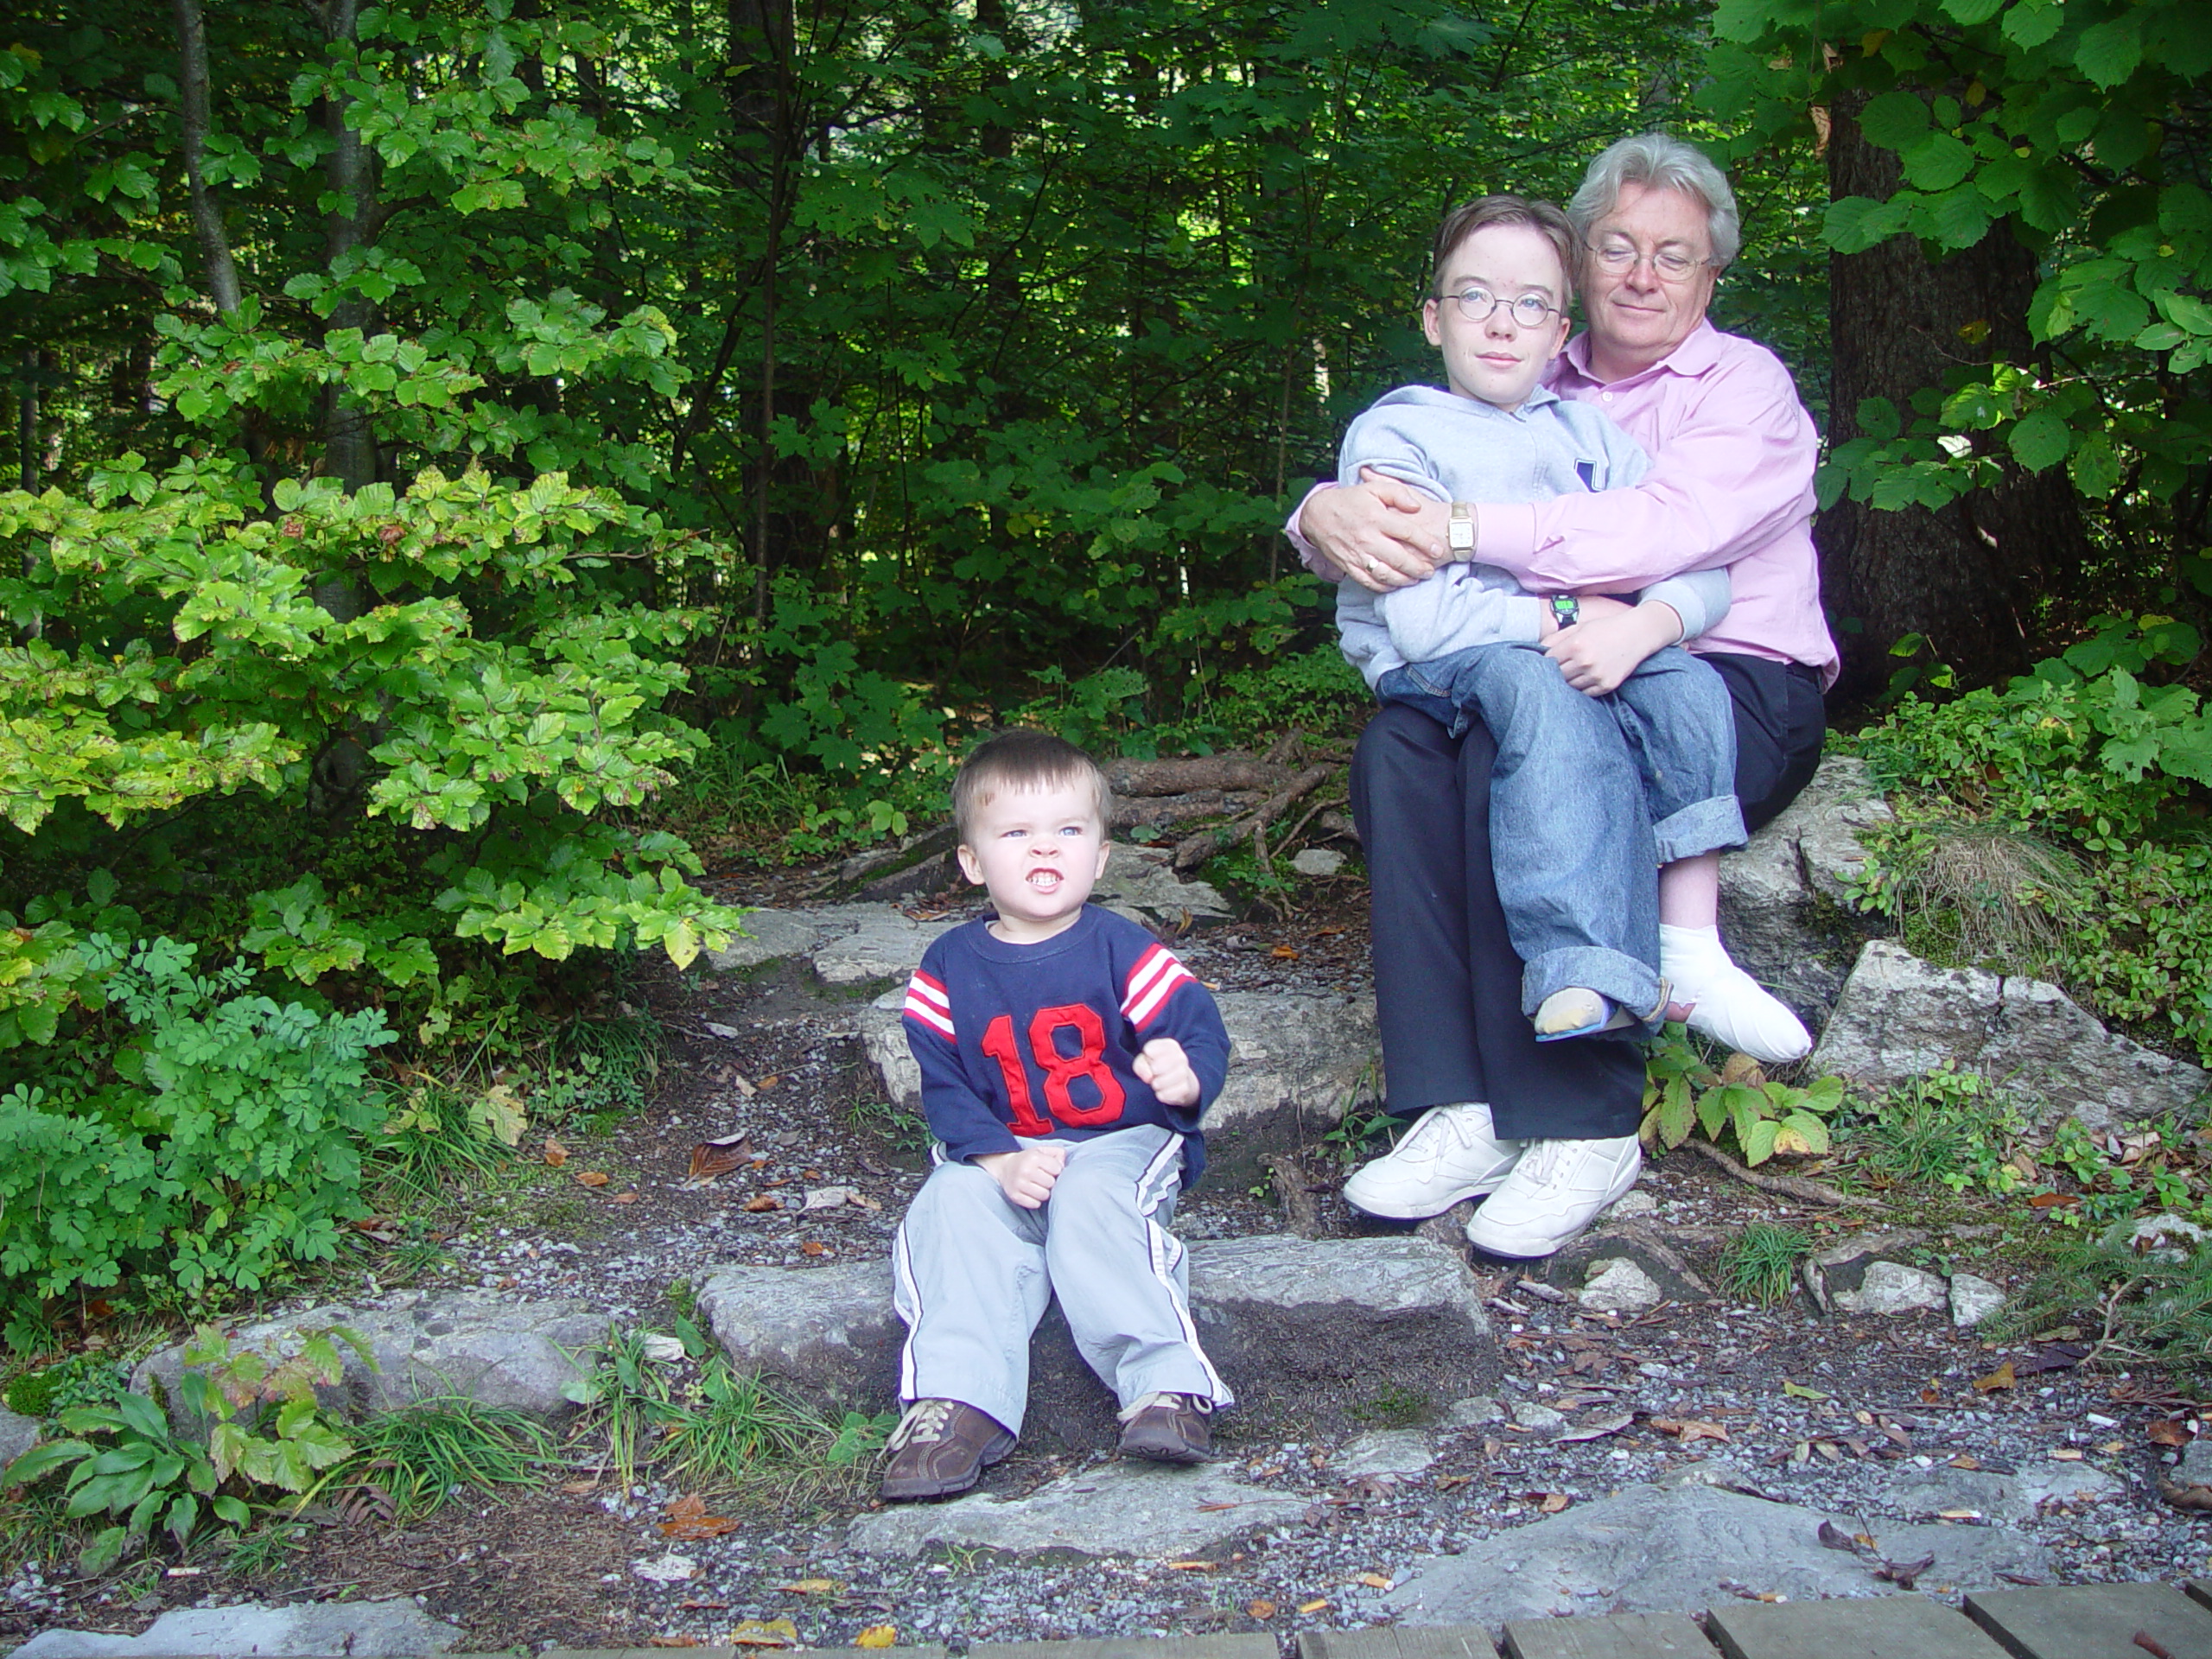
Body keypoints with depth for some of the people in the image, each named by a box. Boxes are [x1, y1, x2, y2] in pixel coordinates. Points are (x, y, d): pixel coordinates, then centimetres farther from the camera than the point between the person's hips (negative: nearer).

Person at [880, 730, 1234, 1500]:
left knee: (1091, 1202, -33)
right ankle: (958, 1401, -34)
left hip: (1120, 1145, -2)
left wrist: (1186, 1075, -34)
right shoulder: (949, 967, 3)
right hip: (1000, 1154, 2)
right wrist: (1001, 1161, -16)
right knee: (951, 1205, -26)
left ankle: (1166, 1383, -38)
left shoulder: (1120, 950, -3)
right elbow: (943, 1083, 1)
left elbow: (1200, 1032, -8)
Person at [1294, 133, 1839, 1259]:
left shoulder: (1744, 387, 1)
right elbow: (1383, 492, 6)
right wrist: (1326, 514, -20)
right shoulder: (1534, 394, 16)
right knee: (1400, 745, -26)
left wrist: (1460, 531, -27)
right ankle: (1466, 1111, -26)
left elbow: (1662, 530, -21)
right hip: (1550, 676, 5)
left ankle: (1584, 1129, -26)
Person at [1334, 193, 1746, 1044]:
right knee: (1541, 690, -36)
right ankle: (1587, 968, -47)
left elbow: (1701, 570, 5)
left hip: (1586, 649, 5)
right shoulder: (1391, 434, 0)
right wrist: (1567, 618, -17)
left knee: (1687, 685, -25)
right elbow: (1423, 616, -14)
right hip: (1435, 665, -5)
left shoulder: (1589, 432, 15)